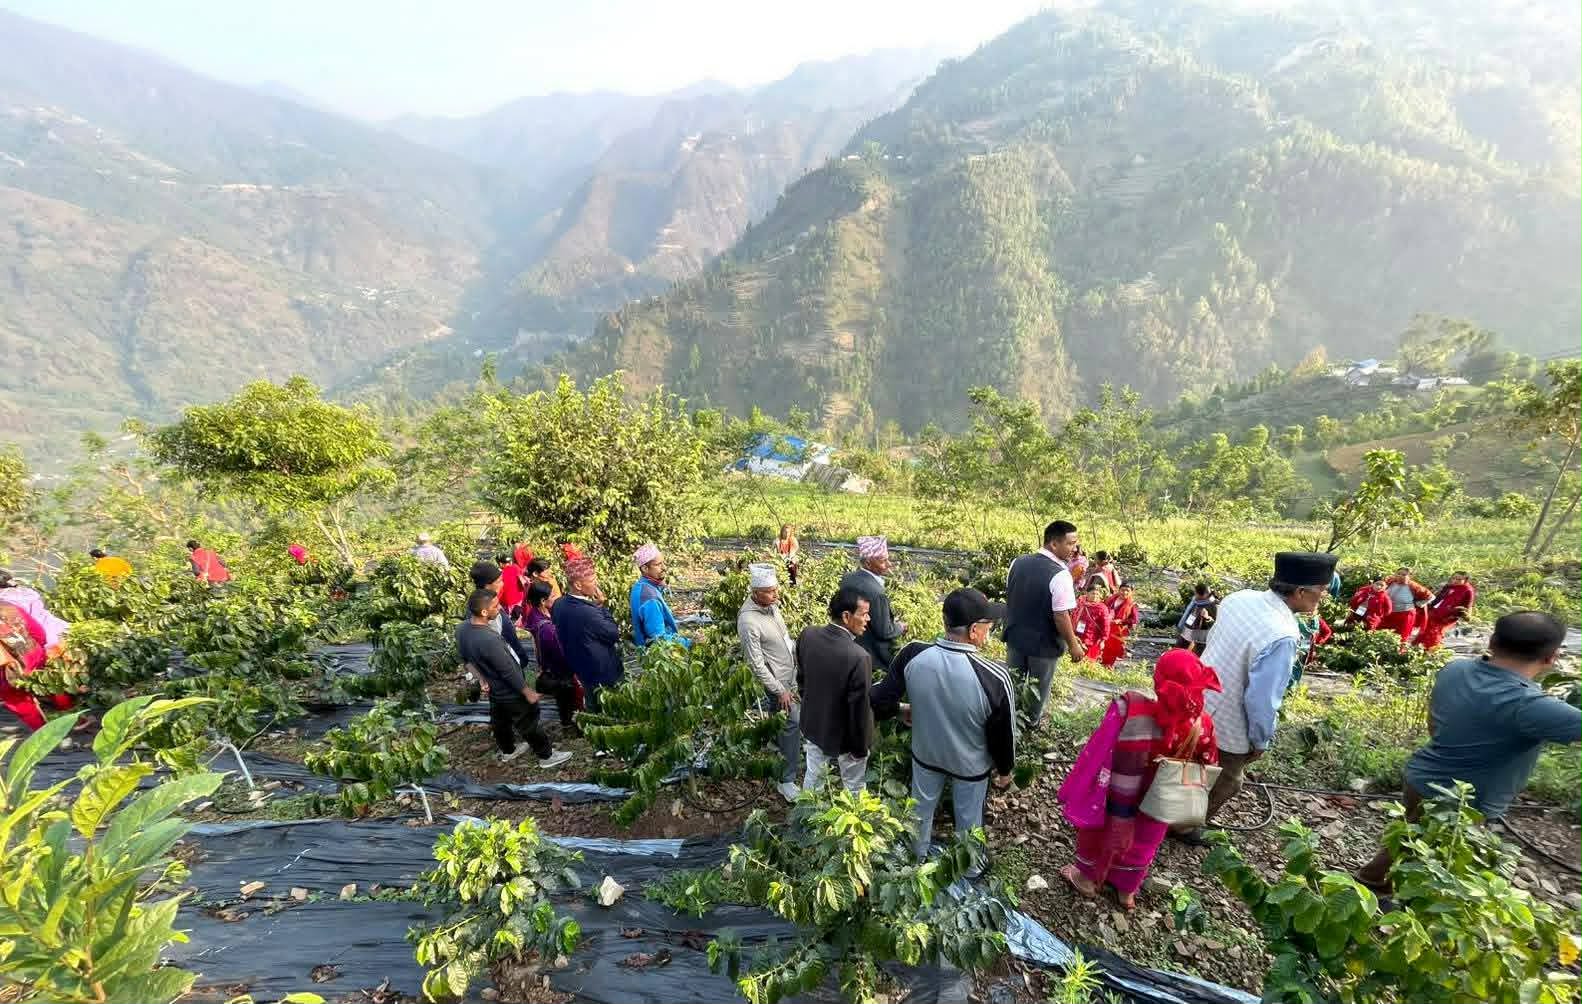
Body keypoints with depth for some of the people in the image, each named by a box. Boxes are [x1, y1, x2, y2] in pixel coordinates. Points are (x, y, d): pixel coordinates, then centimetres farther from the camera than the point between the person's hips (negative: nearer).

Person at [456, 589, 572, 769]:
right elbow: (509, 671, -29)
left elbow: (464, 657, 6)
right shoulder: (488, 640, -40)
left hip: (494, 690, 8)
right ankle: (546, 756, 32)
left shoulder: (462, 628, -14)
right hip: (510, 692, -8)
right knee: (529, 724, 13)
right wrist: (527, 691, -15)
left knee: (500, 721, 29)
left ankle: (507, 751, 52)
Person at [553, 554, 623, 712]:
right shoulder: (586, 612, -36)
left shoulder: (559, 604, -9)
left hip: (581, 669, 8)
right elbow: (614, 633, -22)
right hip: (604, 674, -8)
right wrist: (601, 606, -19)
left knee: (593, 709, 26)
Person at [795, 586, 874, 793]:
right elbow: (859, 708, -24)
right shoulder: (859, 657, -34)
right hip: (846, 737, -5)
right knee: (854, 789, 21)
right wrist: (861, 748, -8)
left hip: (813, 726, 5)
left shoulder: (807, 635, -16)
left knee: (813, 777, 28)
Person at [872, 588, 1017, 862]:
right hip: (971, 766, -2)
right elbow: (1004, 734, -18)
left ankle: (917, 858, 56)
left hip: (925, 755, 2)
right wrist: (1005, 769, 3)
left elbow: (880, 703, -15)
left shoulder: (912, 655, -28)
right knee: (968, 819, 28)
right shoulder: (995, 677, -35)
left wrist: (904, 708, 7)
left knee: (921, 809, 30)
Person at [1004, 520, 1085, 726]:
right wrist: (1073, 645, -10)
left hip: (1015, 637, 5)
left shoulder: (1018, 563, -5)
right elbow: (1061, 617, -24)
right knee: (1038, 690, 19)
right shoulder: (1060, 575, -26)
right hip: (1043, 644, -5)